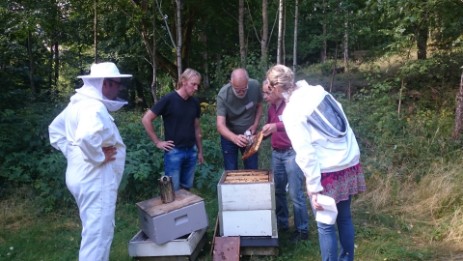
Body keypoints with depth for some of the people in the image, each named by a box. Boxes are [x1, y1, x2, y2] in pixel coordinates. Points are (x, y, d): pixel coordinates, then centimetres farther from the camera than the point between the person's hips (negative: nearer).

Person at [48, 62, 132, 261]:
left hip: (83, 177, 10)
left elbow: (55, 129, 20)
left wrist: (72, 152, 12)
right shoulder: (95, 107, -22)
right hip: (95, 181, -10)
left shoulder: (79, 102, 9)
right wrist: (99, 157, -25)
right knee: (98, 234, 2)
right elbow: (87, 137, -42)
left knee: (96, 230, 23)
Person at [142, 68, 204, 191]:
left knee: (187, 188, 14)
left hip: (191, 151, 5)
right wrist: (157, 142, -9)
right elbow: (146, 119, -10)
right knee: (173, 190, 1)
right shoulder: (169, 99, -11)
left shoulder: (195, 102, 6)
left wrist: (200, 151, 16)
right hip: (174, 151, -5)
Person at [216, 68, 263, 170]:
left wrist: (255, 124, -12)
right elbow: (220, 125, -32)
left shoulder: (255, 86, -20)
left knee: (252, 169, 10)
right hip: (229, 136, -2)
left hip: (249, 134, 2)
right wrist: (235, 138, -50)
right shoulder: (223, 95, -28)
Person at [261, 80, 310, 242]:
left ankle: (302, 230, 11)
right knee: (277, 191, 13)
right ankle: (281, 224, 29)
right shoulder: (271, 108, 10)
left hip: (292, 153, -7)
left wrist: (277, 126, -43)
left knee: (295, 194, -2)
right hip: (276, 153, 8)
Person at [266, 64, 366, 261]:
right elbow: (343, 124, 12)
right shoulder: (318, 91, 3)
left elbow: (306, 154, -20)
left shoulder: (291, 112, -15)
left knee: (326, 226, 8)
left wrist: (314, 187, -16)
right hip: (350, 162, 7)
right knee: (344, 217, 20)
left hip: (328, 171, -7)